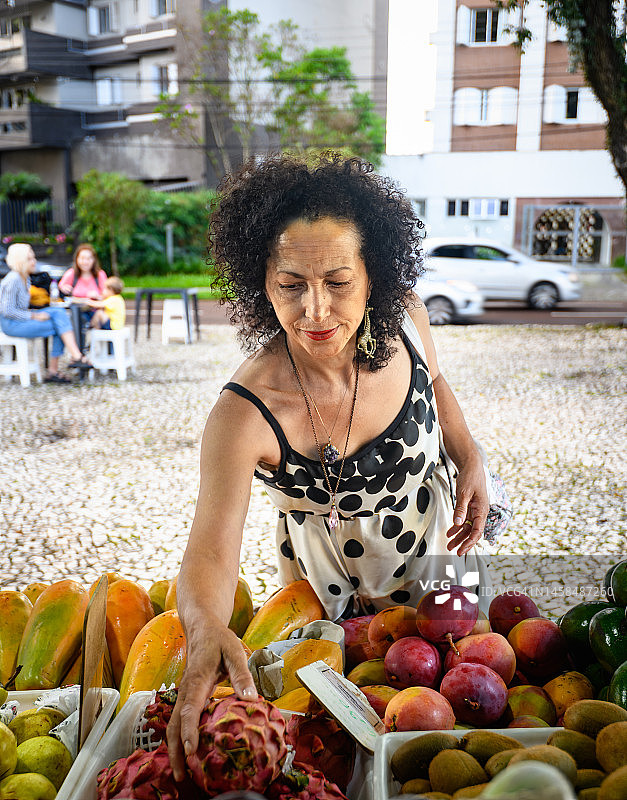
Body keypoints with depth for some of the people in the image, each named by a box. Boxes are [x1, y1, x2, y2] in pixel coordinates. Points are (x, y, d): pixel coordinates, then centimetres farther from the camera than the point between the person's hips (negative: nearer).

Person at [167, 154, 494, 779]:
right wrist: (207, 632, -61)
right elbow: (211, 552, -40)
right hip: (337, 601, -3)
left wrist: (469, 459, -9)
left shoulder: (403, 319, -22)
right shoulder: (245, 414, -36)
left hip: (443, 552, 4)